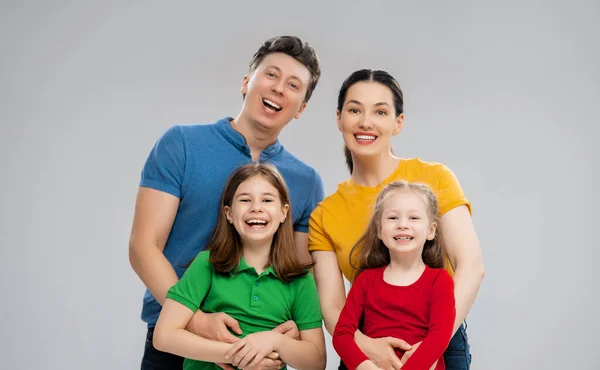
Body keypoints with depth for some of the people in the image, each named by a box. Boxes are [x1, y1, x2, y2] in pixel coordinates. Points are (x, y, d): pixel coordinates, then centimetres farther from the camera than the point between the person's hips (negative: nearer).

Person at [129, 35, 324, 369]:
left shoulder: (308, 182, 2)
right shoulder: (181, 144, -5)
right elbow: (144, 247, -10)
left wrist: (295, 325, -16)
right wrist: (197, 319, -23)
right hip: (174, 343, -2)